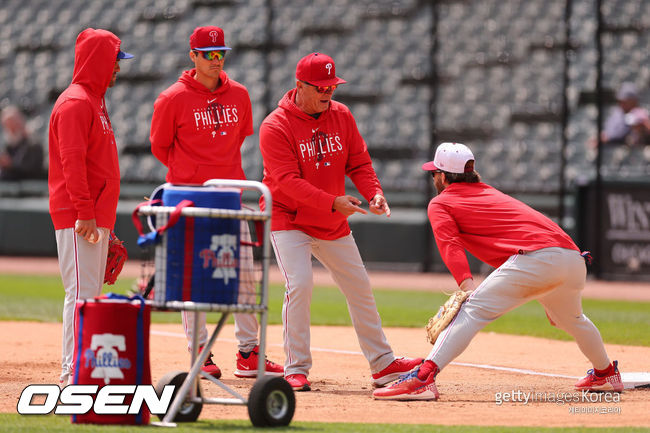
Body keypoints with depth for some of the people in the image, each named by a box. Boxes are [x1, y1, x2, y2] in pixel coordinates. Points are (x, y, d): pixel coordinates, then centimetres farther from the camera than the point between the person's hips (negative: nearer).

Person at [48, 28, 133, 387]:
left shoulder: (94, 100, 19)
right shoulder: (75, 102, -12)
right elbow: (72, 161, -20)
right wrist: (85, 212, -25)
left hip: (96, 215, 10)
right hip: (78, 218, -10)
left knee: (92, 292, 12)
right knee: (82, 292, -12)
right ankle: (73, 375, -13)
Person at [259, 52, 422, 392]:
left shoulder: (341, 115, 0)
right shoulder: (275, 127, -19)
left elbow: (359, 162, 3)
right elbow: (289, 181, -27)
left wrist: (374, 192, -17)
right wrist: (333, 202, -36)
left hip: (333, 223, 6)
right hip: (289, 219, -6)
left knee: (360, 287, 10)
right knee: (300, 284, -20)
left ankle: (382, 365, 21)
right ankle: (296, 370, -10)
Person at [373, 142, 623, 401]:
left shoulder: (440, 204, 13)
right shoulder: (490, 192, 35)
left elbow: (451, 245, -7)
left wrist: (466, 284, -23)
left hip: (533, 259, -7)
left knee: (471, 311, -14)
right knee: (571, 319, 34)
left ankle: (423, 380, -30)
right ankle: (606, 374, 53)